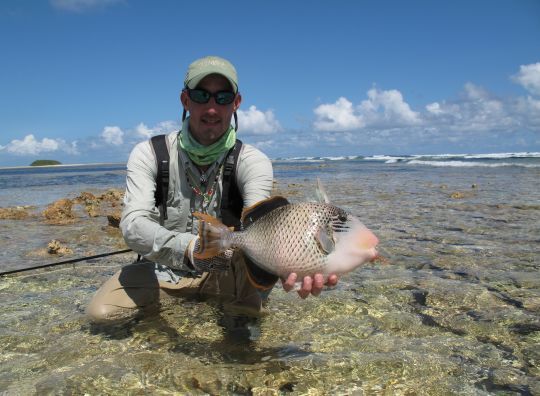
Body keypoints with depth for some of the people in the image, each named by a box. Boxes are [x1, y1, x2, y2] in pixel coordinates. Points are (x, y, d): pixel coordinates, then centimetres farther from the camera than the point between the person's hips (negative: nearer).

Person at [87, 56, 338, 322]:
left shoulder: (253, 161, -15)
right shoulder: (148, 154, -14)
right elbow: (133, 225, -27)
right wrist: (188, 247, -49)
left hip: (226, 270, -3)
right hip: (163, 269, 3)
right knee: (100, 311, -19)